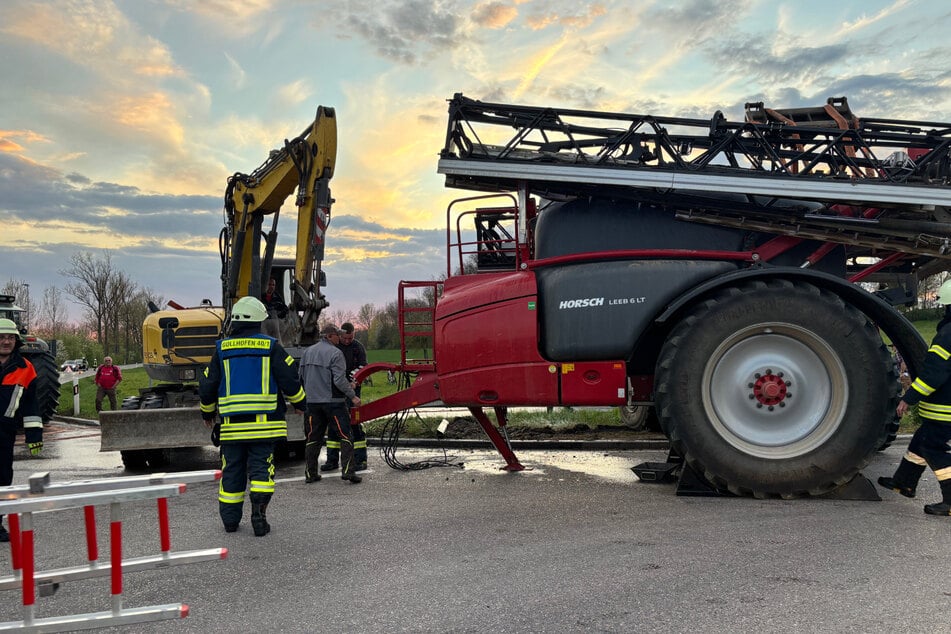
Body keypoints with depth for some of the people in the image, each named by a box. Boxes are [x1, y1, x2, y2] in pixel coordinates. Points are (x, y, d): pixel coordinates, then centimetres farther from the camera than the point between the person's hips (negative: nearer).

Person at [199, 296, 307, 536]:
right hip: (263, 423, -2)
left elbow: (207, 385, 9)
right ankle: (259, 511, -11)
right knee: (261, 467, 2)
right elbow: (289, 379, -3)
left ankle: (230, 518, 18)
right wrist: (299, 403, 14)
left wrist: (207, 413, 25)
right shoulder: (271, 347, -1)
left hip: (232, 423, 2)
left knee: (232, 469, 11)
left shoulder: (222, 349, 5)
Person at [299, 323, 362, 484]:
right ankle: (347, 471, -6)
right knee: (346, 436, 0)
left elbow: (301, 376, 16)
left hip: (312, 402, 7)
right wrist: (352, 396, -10)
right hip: (333, 401, -7)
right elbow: (339, 380, -18)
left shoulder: (308, 352, 11)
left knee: (313, 438, 13)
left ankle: (310, 473, 15)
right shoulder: (335, 353, -12)